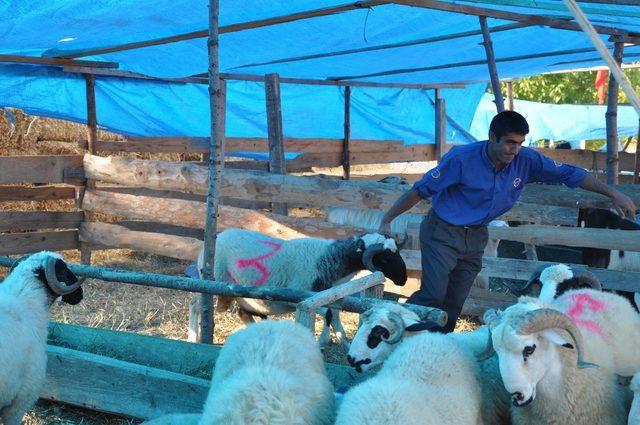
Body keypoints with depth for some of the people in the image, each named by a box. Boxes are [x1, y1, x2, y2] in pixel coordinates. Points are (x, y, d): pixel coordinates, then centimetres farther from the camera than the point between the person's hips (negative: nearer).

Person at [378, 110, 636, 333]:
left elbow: (569, 174, -2)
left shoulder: (526, 161, -9)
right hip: (442, 234, -5)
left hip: (475, 238, 5)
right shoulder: (462, 159, -21)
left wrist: (614, 194, -6)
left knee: (454, 303, 6)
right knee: (433, 295, -17)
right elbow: (420, 190, -14)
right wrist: (386, 221, -13)